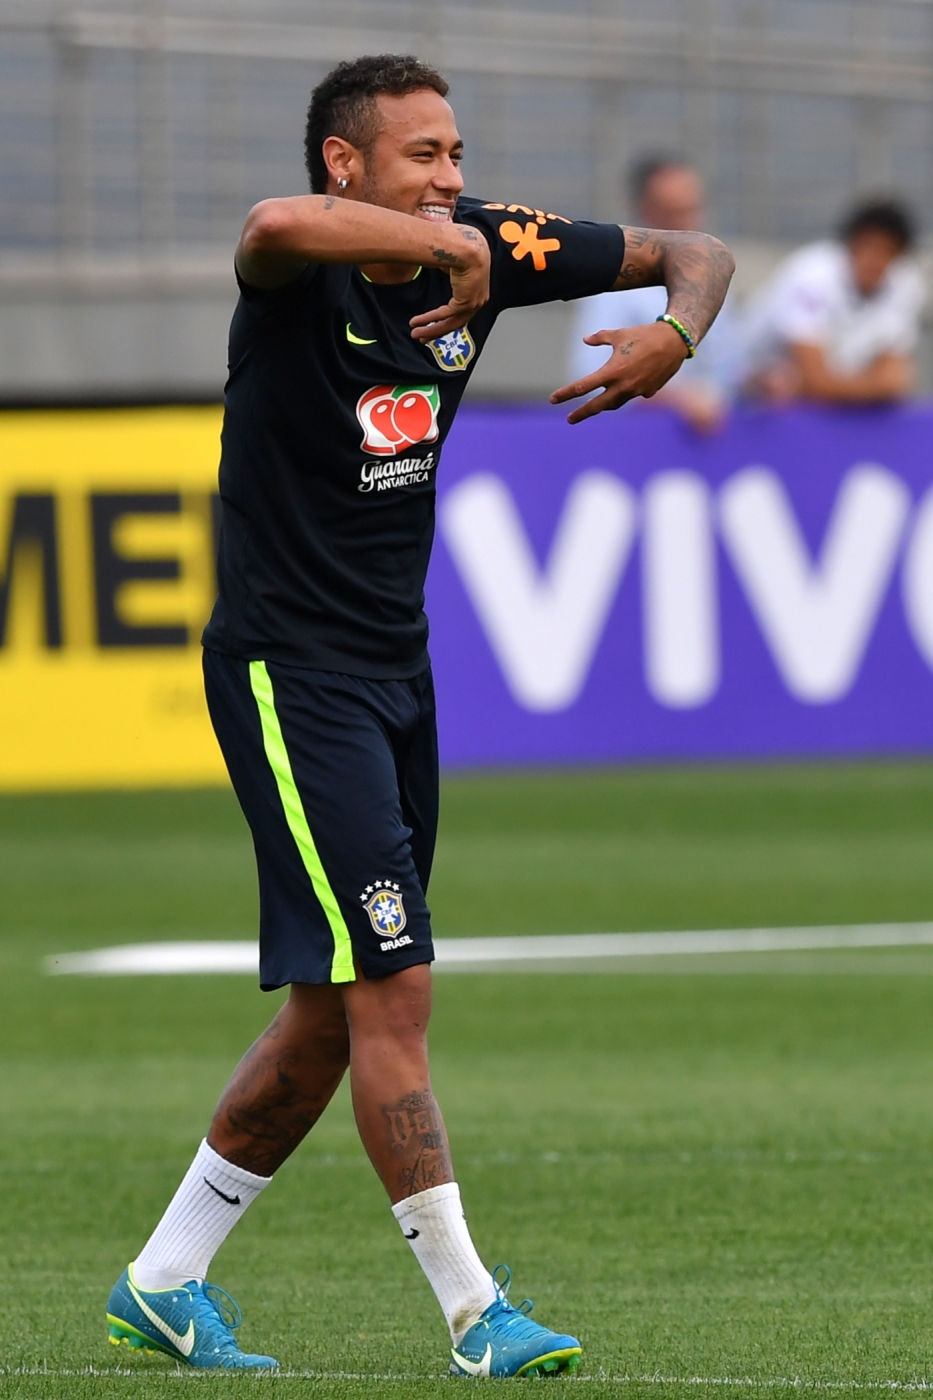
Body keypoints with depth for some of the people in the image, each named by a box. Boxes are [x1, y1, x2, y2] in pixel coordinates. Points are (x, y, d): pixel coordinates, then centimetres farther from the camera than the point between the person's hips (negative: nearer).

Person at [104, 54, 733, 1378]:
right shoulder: (306, 270, -18)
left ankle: (165, 1280, 23)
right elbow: (277, 226, -45)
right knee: (392, 986, -13)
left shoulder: (481, 243, 1)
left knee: (332, 1018, 12)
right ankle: (474, 1310, -9)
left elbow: (696, 253, 8)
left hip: (398, 669, 8)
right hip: (288, 669, -8)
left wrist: (675, 334, -13)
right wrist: (448, 248, -35)